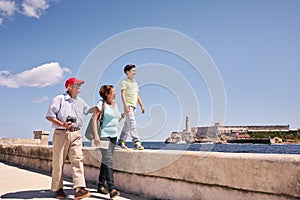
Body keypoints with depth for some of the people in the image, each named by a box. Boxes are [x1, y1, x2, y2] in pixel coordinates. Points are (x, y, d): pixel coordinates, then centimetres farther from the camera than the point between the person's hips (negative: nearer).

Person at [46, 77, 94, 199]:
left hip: (75, 134, 4)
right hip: (61, 134, -4)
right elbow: (49, 116, -4)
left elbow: (88, 109, 33)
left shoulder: (80, 101, 18)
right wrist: (62, 124, -17)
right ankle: (58, 189, 17)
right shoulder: (59, 99, 1)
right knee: (58, 162, 3)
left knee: (78, 160, -10)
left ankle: (79, 189, -14)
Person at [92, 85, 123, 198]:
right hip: (104, 135, -7)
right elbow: (94, 119, -13)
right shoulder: (101, 104, -7)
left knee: (106, 161, 12)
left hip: (113, 136, 7)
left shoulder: (115, 105, 13)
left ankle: (101, 185, 22)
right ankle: (112, 189, -17)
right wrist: (96, 135, -21)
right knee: (108, 161, -14)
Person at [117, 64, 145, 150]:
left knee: (127, 124, 10)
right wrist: (125, 105, -22)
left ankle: (121, 141, 20)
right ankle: (136, 142, -23)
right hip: (128, 105, -7)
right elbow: (123, 94, -10)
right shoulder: (124, 82, 2)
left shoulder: (135, 83, 23)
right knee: (132, 123, -17)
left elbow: (137, 96, 25)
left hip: (134, 106, 7)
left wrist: (141, 106, 17)